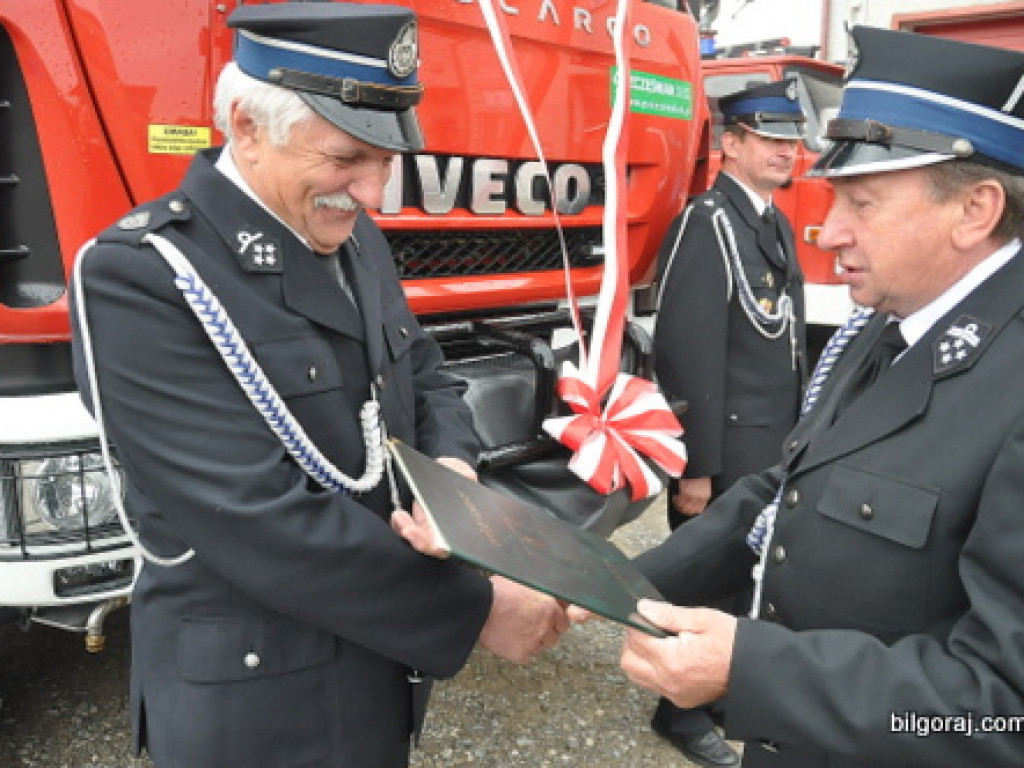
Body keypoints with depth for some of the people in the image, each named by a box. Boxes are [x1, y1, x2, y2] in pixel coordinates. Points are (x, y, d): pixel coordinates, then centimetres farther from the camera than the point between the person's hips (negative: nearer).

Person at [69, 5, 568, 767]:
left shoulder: (354, 239, 1)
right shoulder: (142, 276, -23)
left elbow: (425, 378, 10)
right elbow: (259, 520, -28)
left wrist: (451, 465, -13)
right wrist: (474, 610, -22)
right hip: (258, 700, -6)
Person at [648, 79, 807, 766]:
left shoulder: (777, 225, 12)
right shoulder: (708, 225, -17)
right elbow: (689, 355, -22)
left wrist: (796, 435, 15)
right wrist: (696, 466, -21)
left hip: (773, 445, 8)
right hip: (727, 447, -8)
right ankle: (684, 713, 27)